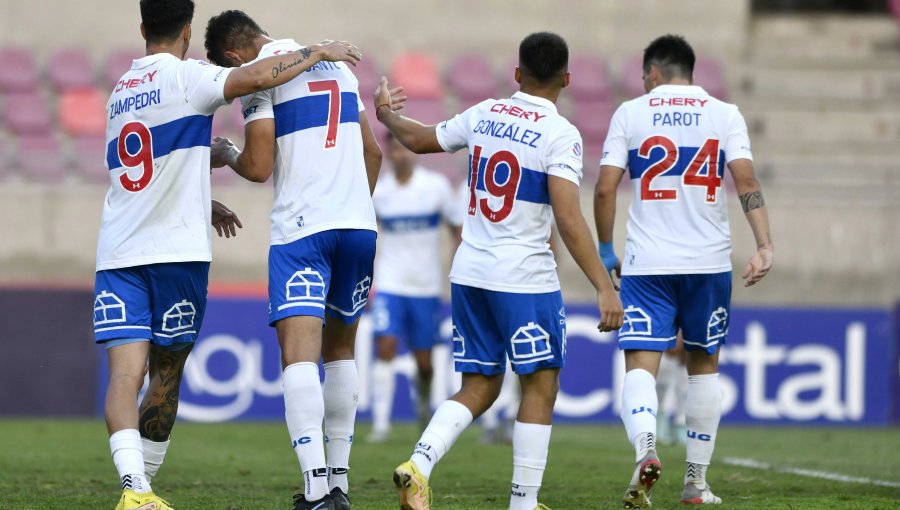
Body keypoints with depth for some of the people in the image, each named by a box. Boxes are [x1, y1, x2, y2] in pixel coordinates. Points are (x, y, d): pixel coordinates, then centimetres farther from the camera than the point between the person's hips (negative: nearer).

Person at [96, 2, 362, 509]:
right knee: (166, 375, 9)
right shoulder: (184, 76, -4)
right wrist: (319, 52, -5)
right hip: (177, 250, -4)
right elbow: (257, 77, -20)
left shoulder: (121, 91, 18)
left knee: (126, 372, -10)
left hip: (118, 254, 4)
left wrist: (202, 202, 45)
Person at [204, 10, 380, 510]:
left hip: (301, 227, -7)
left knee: (299, 351, -13)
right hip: (360, 223, 7)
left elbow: (259, 167, -8)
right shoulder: (336, 63, 18)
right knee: (340, 348, 20)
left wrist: (227, 154, 13)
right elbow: (373, 153, 24)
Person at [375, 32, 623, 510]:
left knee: (479, 388, 13)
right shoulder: (560, 135, -12)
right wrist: (605, 287, -20)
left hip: (469, 273, 6)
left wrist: (385, 113, 43)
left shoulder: (483, 115, 6)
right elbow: (569, 219, -20)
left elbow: (418, 139, 22)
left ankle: (418, 465, -7)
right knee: (540, 388, 5)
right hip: (524, 281, -6)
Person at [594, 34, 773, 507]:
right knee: (704, 364, 16)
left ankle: (645, 447, -34)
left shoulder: (630, 113, 3)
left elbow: (605, 189, -2)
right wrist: (764, 245, -12)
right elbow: (746, 180, -8)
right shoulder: (724, 114, 5)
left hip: (646, 264, -2)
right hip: (708, 263, 2)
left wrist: (605, 251, 9)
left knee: (640, 364, -5)